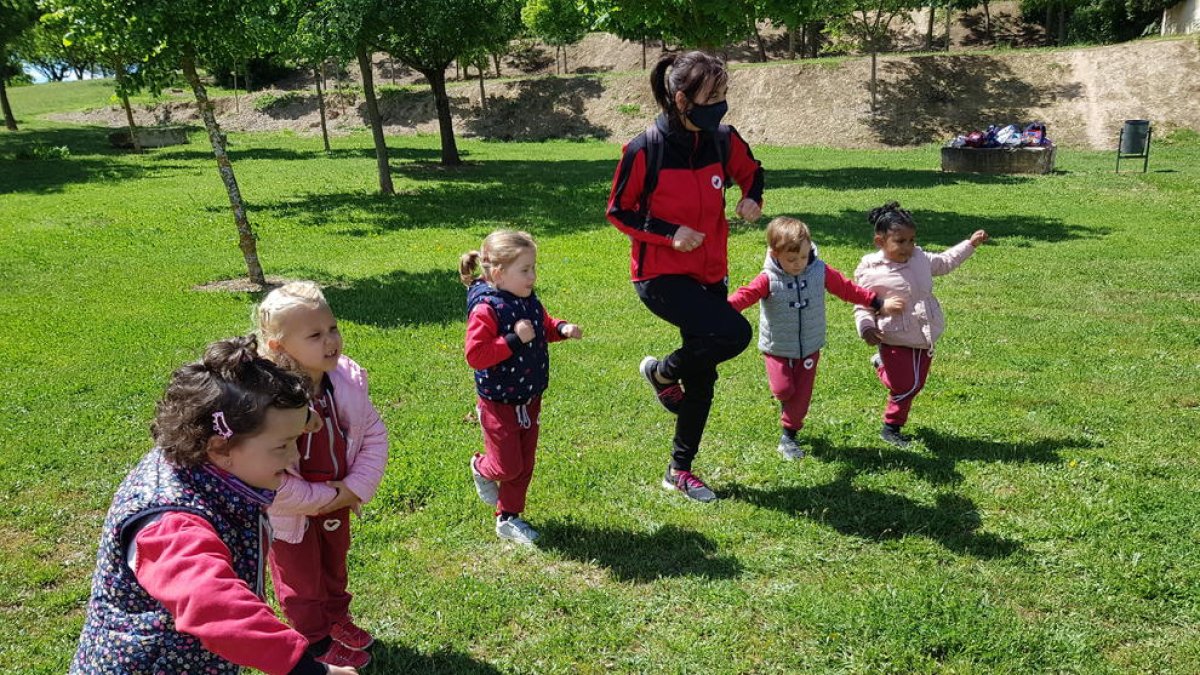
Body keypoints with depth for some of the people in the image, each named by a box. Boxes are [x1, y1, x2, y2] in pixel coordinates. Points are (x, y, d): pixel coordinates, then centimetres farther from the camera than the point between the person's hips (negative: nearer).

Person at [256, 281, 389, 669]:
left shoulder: (348, 380, -18)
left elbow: (374, 435, -7)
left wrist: (356, 488, -18)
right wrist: (319, 499, -23)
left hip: (338, 502, 5)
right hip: (292, 513, -5)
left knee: (335, 567, 30)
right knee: (302, 581, 19)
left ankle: (336, 618, 55)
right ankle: (316, 642, 42)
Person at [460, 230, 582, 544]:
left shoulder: (529, 301, 1)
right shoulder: (485, 309, -24)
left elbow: (544, 326, 19)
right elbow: (475, 355, -27)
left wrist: (561, 328, -2)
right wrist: (514, 340, -33)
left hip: (530, 398, 8)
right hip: (499, 403, -7)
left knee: (525, 465, 14)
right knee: (508, 467, 3)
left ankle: (509, 518, 29)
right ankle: (481, 468, 37)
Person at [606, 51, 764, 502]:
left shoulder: (723, 141, -3)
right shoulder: (645, 150, -17)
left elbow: (751, 172, 17)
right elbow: (618, 211, -7)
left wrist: (752, 198, -5)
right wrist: (669, 233, -20)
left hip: (709, 274, 6)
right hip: (660, 275, -6)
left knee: (703, 377, 11)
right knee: (734, 333, -27)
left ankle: (680, 471, 29)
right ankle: (661, 372, 4)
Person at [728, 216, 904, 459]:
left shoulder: (821, 271, -8)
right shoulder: (769, 280, -18)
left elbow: (847, 289, 2)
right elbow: (745, 296, -32)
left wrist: (879, 303, 7)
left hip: (809, 348, 3)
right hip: (778, 349, -2)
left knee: (801, 396, 6)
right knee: (783, 389, -9)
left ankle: (788, 437, 24)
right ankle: (786, 401, 30)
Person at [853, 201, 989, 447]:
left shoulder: (920, 259, 1)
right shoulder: (870, 271, -15)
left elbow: (945, 262, 20)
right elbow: (862, 305, -10)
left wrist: (971, 243, 20)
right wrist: (866, 327, -27)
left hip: (925, 339, 6)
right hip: (895, 341, -6)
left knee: (915, 386, 13)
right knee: (904, 385, -10)